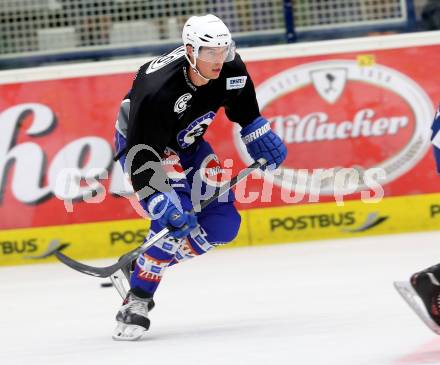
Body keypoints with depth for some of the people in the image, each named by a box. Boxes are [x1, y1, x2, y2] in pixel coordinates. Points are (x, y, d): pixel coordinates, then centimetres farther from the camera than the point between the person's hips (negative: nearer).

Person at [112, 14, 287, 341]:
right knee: (176, 219, -28)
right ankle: (136, 301, -18)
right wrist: (163, 205, -43)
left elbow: (243, 108, 4)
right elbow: (142, 158, -36)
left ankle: (146, 264, 10)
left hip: (186, 143, 7)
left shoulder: (229, 68, -21)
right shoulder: (157, 90, -39)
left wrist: (261, 137, 0)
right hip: (141, 143, -7)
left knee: (222, 224, -2)